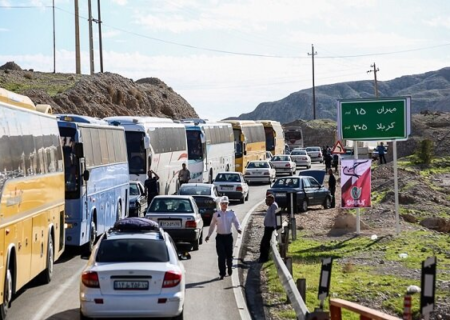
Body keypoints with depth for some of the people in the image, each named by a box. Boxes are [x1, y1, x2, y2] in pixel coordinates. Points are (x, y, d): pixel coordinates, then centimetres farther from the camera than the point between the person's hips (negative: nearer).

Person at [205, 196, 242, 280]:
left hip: (228, 236, 1)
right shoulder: (216, 214, 3)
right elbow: (212, 225, 9)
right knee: (221, 256, -6)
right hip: (220, 237, -1)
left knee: (229, 255, 8)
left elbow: (236, 222, -2)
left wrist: (238, 229, -22)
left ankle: (229, 269, 33)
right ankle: (222, 273, 0)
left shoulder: (231, 213, 3)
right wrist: (208, 235, 6)